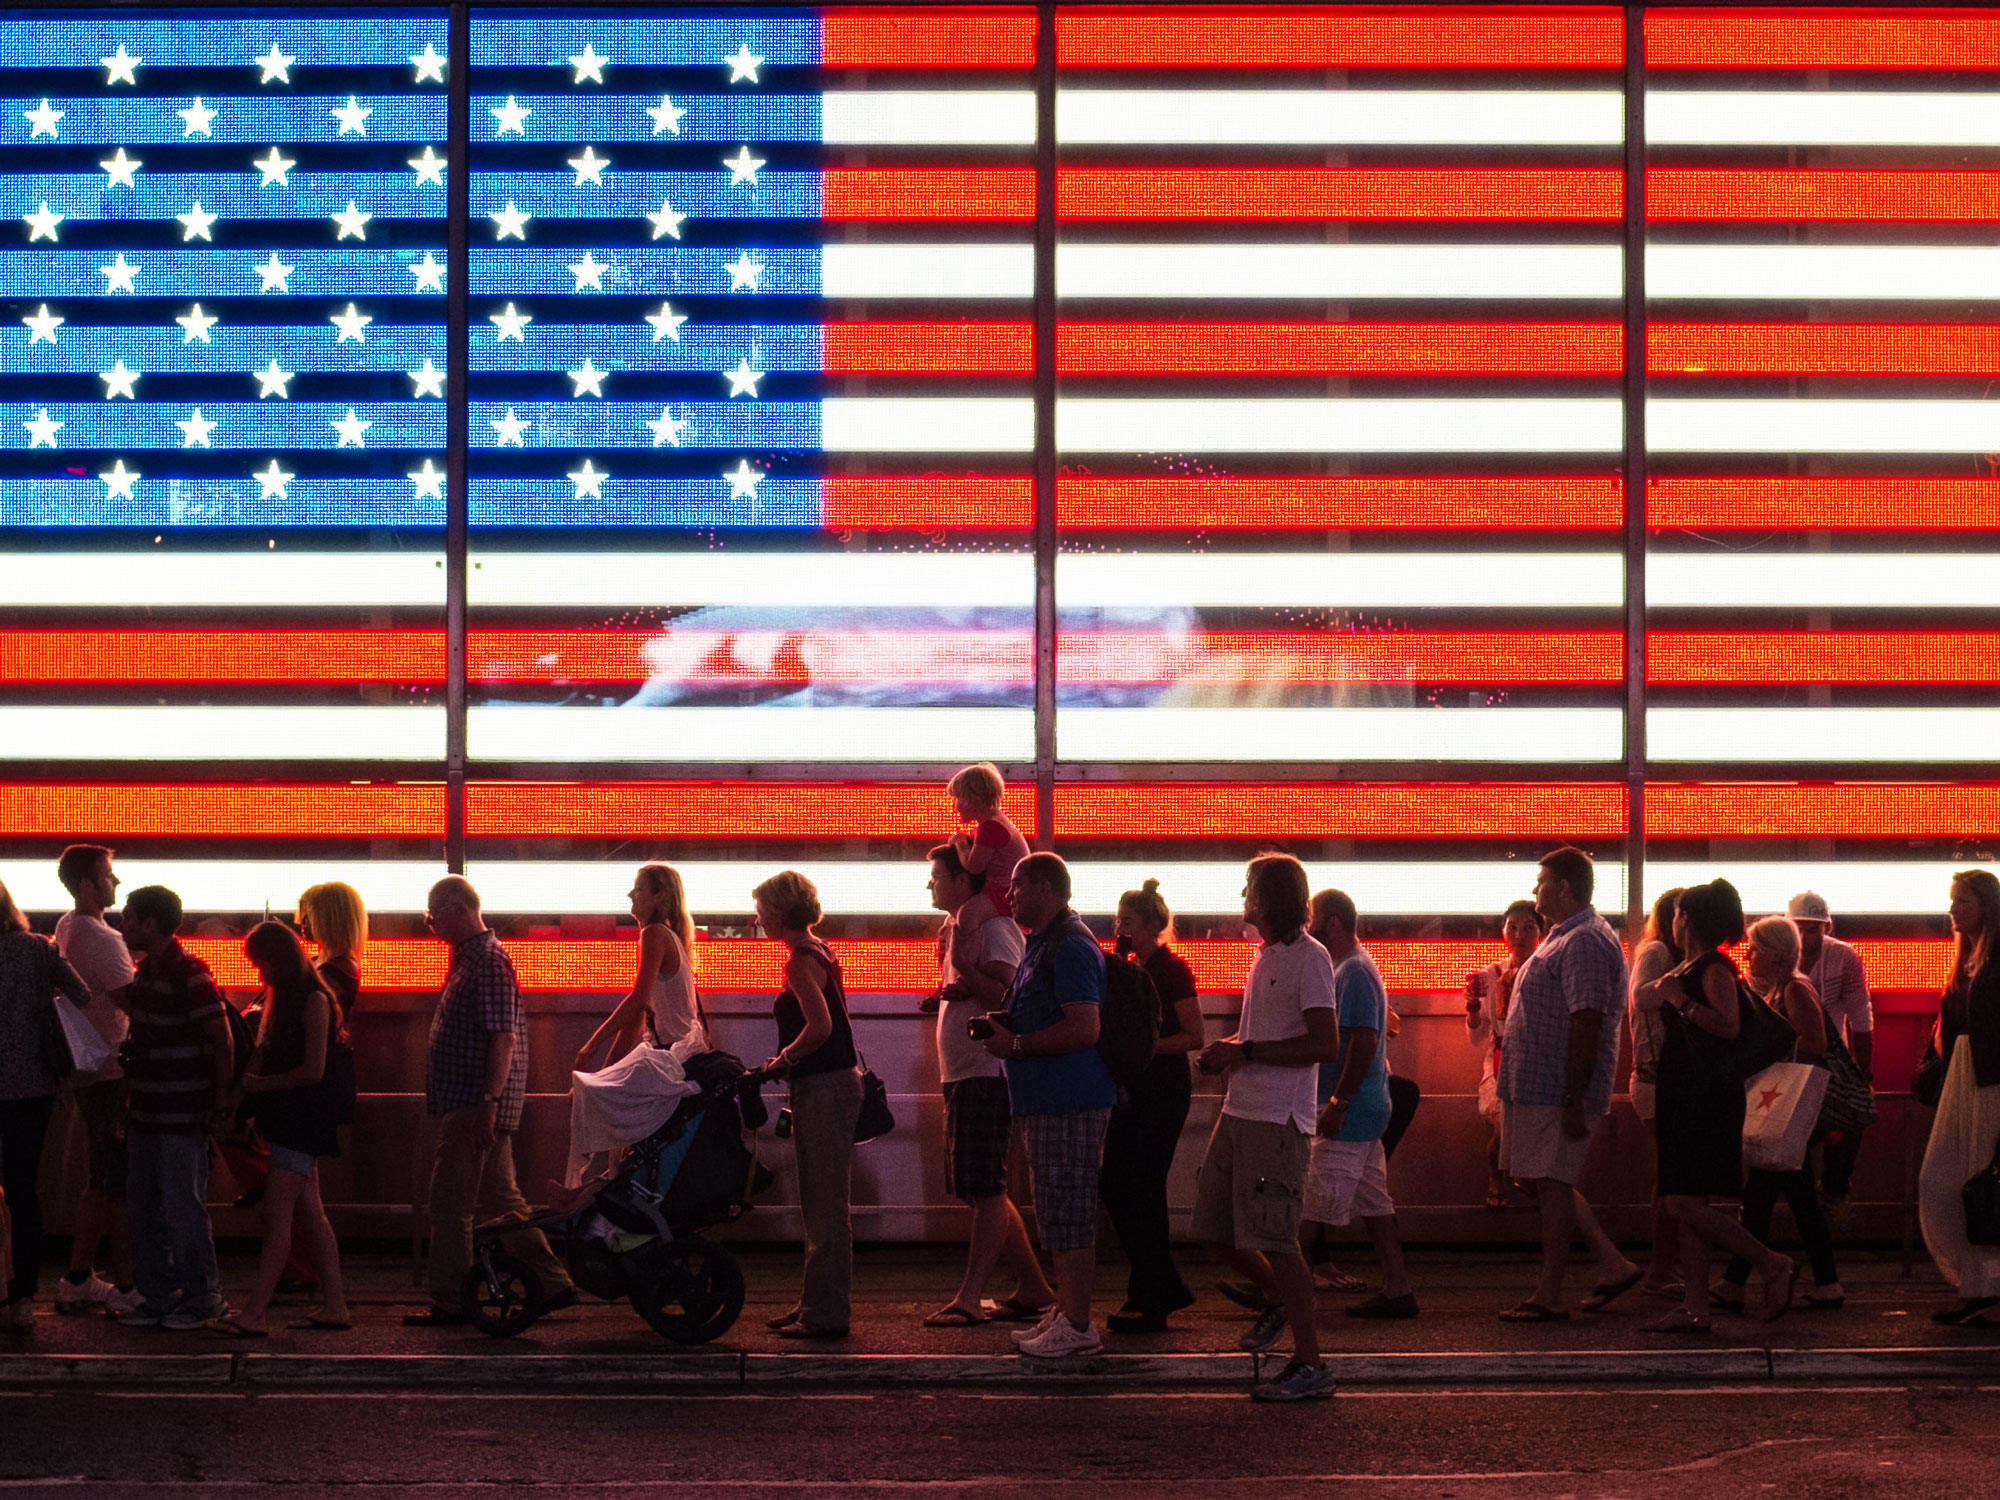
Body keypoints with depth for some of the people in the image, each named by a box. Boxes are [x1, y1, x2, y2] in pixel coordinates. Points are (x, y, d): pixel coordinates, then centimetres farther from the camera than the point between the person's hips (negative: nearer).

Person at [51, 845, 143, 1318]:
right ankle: (127, 1287, -2)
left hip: (87, 1073, 10)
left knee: (99, 1179, 16)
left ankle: (78, 1279, 21)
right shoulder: (100, 938, -18)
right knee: (123, 1184, -5)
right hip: (113, 1074, -10)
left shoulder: (66, 929, 13)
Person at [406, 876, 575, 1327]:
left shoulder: (488, 960, -15)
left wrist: (489, 1104, -25)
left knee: (450, 1202, -5)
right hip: (465, 1104, 10)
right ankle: (551, 1284, 17)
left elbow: (503, 1036, -21)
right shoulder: (469, 957, 17)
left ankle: (449, 1303, 1)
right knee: (500, 1200, 13)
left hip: (475, 1105, -10)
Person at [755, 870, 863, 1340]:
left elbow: (820, 1026, -26)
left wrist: (783, 1060, -13)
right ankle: (817, 1303, 21)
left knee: (826, 1205, -6)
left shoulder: (801, 960, -14)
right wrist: (787, 1060, 15)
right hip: (835, 1082, 10)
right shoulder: (818, 951, 16)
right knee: (822, 1205, 15)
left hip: (824, 1088, -10)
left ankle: (827, 1313, -3)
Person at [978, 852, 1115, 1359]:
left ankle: (1077, 1326, -5)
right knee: (1056, 1210, 14)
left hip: (1069, 1102, -11)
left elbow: (1083, 1028, -24)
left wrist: (1016, 1044, -16)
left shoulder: (1071, 947, -15)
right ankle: (1064, 1312, 21)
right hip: (1045, 1100, 11)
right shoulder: (1041, 943, 19)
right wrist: (1002, 1025, 12)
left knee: (1068, 1212, -8)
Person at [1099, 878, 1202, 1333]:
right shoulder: (1128, 968, 13)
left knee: (1142, 1189, -7)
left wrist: (1144, 1046, -20)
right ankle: (1167, 1287, 18)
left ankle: (1149, 1303, 0)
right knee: (1114, 1185, 8)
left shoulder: (1172, 969, -10)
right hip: (1131, 1087, 9)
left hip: (1164, 1087, -9)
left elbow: (1194, 1037, -13)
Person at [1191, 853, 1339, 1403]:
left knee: (1273, 1239, -8)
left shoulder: (1308, 959, -11)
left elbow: (1325, 1045, -19)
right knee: (1212, 1229, 12)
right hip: (1240, 1111, 9)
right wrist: (1224, 1051, 9)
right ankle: (1278, 1299, 35)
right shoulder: (1266, 956, 17)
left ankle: (1310, 1366, -1)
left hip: (1278, 1120, -9)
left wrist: (1243, 1052, -17)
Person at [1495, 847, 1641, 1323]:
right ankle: (1612, 1263, 19)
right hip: (1533, 1084, 11)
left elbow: (1587, 1024, -23)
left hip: (1557, 1090, -11)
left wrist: (1575, 1100, -26)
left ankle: (1549, 1297, 1)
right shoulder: (1565, 937, 18)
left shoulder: (1585, 943, -17)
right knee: (1540, 1181, 14)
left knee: (1551, 1184, -5)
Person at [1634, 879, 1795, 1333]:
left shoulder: (1714, 967, -11)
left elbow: (1729, 1026, -25)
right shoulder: (1687, 968, 17)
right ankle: (1694, 1309, 8)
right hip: (1684, 1099, 10)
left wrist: (1680, 1000, -22)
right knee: (1686, 1208, 7)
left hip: (1706, 1102, -10)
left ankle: (1774, 1265, -5)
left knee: (1686, 1205, -13)